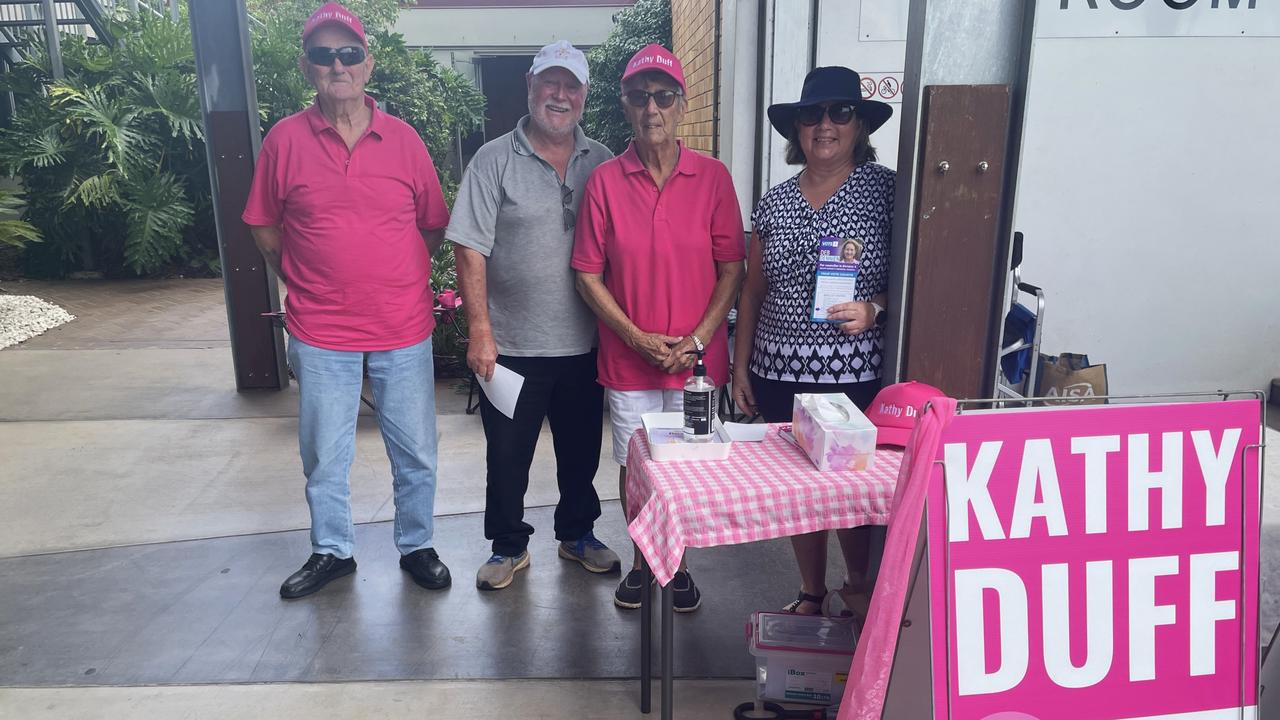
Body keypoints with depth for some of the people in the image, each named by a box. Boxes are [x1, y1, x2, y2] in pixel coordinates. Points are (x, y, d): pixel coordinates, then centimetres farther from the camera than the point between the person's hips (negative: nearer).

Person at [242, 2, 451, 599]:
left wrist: (394, 278, 6)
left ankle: (416, 546, 30)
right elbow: (265, 227, 9)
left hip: (404, 330, 1)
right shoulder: (285, 139, -1)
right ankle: (332, 550, 33)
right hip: (320, 333, 0)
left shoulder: (404, 139, 0)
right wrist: (306, 282, 7)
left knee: (416, 452, 10)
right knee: (324, 455, 13)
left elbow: (433, 225, 9)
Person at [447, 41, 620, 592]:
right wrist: (480, 332, -12)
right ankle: (508, 546, 30)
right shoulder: (495, 161, -4)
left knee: (582, 451, 17)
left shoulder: (602, 164, 5)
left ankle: (577, 534, 38)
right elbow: (470, 251, -7)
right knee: (507, 456, 10)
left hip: (584, 343, 3)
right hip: (511, 345, -2)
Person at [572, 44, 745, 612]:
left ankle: (678, 564, 32)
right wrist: (637, 338, -11)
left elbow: (732, 268, -2)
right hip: (627, 359, 0)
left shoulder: (713, 177, -3)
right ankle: (643, 561, 34)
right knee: (633, 468, 11)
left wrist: (697, 340, -11)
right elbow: (588, 274, -3)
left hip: (697, 356, 0)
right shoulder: (605, 181, -3)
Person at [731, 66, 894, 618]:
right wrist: (740, 367, 10)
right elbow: (753, 291, 12)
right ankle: (811, 593, 32)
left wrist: (874, 309, -20)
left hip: (856, 372, -3)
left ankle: (858, 583, 31)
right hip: (780, 371, 4)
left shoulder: (887, 190, -3)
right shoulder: (774, 202, 9)